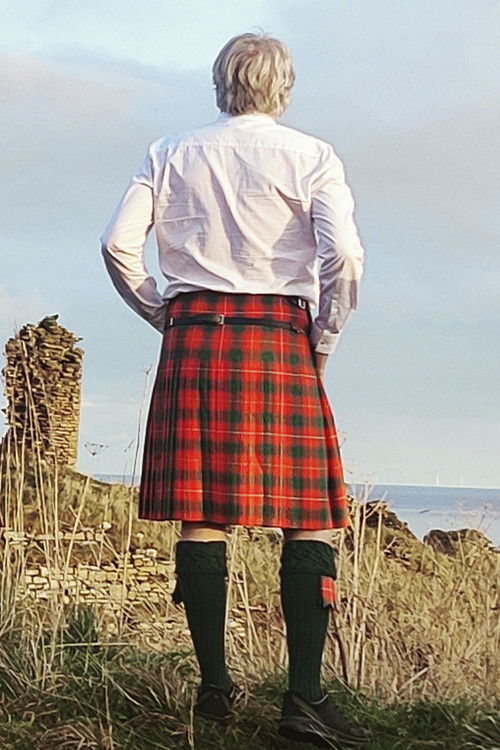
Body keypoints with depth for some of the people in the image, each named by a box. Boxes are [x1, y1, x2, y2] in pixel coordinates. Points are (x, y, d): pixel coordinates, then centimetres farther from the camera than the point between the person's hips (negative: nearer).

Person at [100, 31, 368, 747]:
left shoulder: (170, 153, 11)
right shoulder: (310, 156, 3)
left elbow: (119, 245, 2)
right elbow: (344, 254, -10)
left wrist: (163, 315, 13)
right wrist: (324, 337, 2)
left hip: (192, 336, 3)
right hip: (279, 338, -3)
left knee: (200, 513, 5)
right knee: (311, 517, -1)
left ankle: (215, 684, 9)